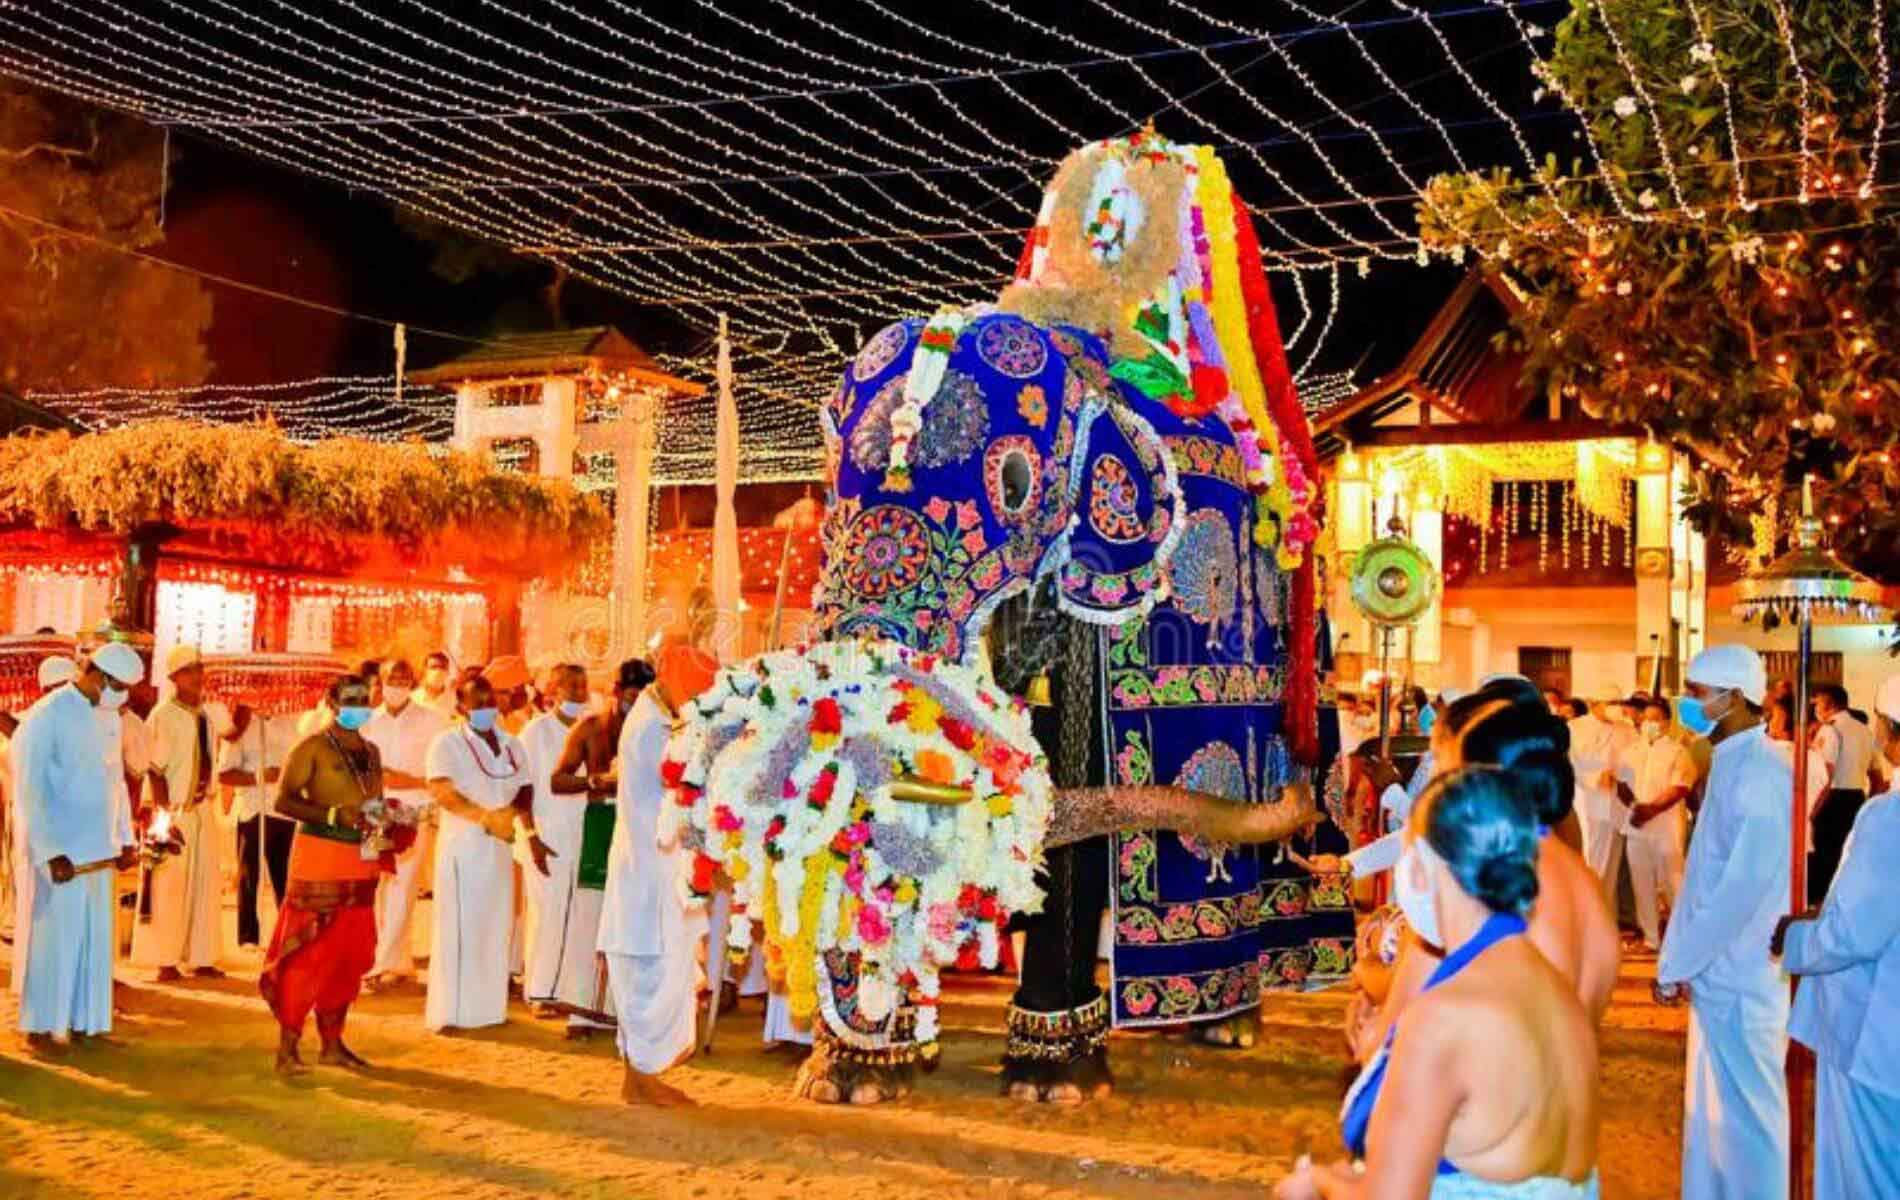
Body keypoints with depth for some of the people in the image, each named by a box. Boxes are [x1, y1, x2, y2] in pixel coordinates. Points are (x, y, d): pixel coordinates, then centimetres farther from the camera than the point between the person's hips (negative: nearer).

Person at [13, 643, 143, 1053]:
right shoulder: (44, 718, -13)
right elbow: (29, 791, -15)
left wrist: (124, 838, 11)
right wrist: (51, 853, -20)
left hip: (95, 851, 7)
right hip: (59, 853, -7)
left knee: (92, 939, 10)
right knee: (53, 939, 1)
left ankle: (78, 1019, 18)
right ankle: (40, 1026, 11)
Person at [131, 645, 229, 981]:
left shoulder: (209, 712, 6)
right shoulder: (162, 716, -14)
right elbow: (156, 772, -16)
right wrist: (165, 817, -19)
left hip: (202, 809, 7)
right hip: (174, 811, -7)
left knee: (206, 884, 9)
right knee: (170, 887, -2)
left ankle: (201, 958, 17)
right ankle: (166, 961, 6)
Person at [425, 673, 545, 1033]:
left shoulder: (511, 745, 12)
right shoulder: (447, 742, -6)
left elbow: (524, 791, 16)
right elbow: (441, 790, -19)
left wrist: (532, 834, 0)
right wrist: (485, 817, -29)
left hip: (499, 846, 6)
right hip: (461, 844, -5)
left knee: (496, 925, 9)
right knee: (458, 928, -4)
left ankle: (489, 1006, 18)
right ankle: (448, 1013, 1)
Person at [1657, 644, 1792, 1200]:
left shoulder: (1761, 773, -19)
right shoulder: (1731, 765, 10)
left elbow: (1745, 886, -23)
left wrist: (1675, 965, -15)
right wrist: (1678, 959, 12)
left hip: (1739, 977, -9)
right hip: (1716, 972, 9)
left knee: (1745, 1114, 3)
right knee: (1711, 1109, 18)